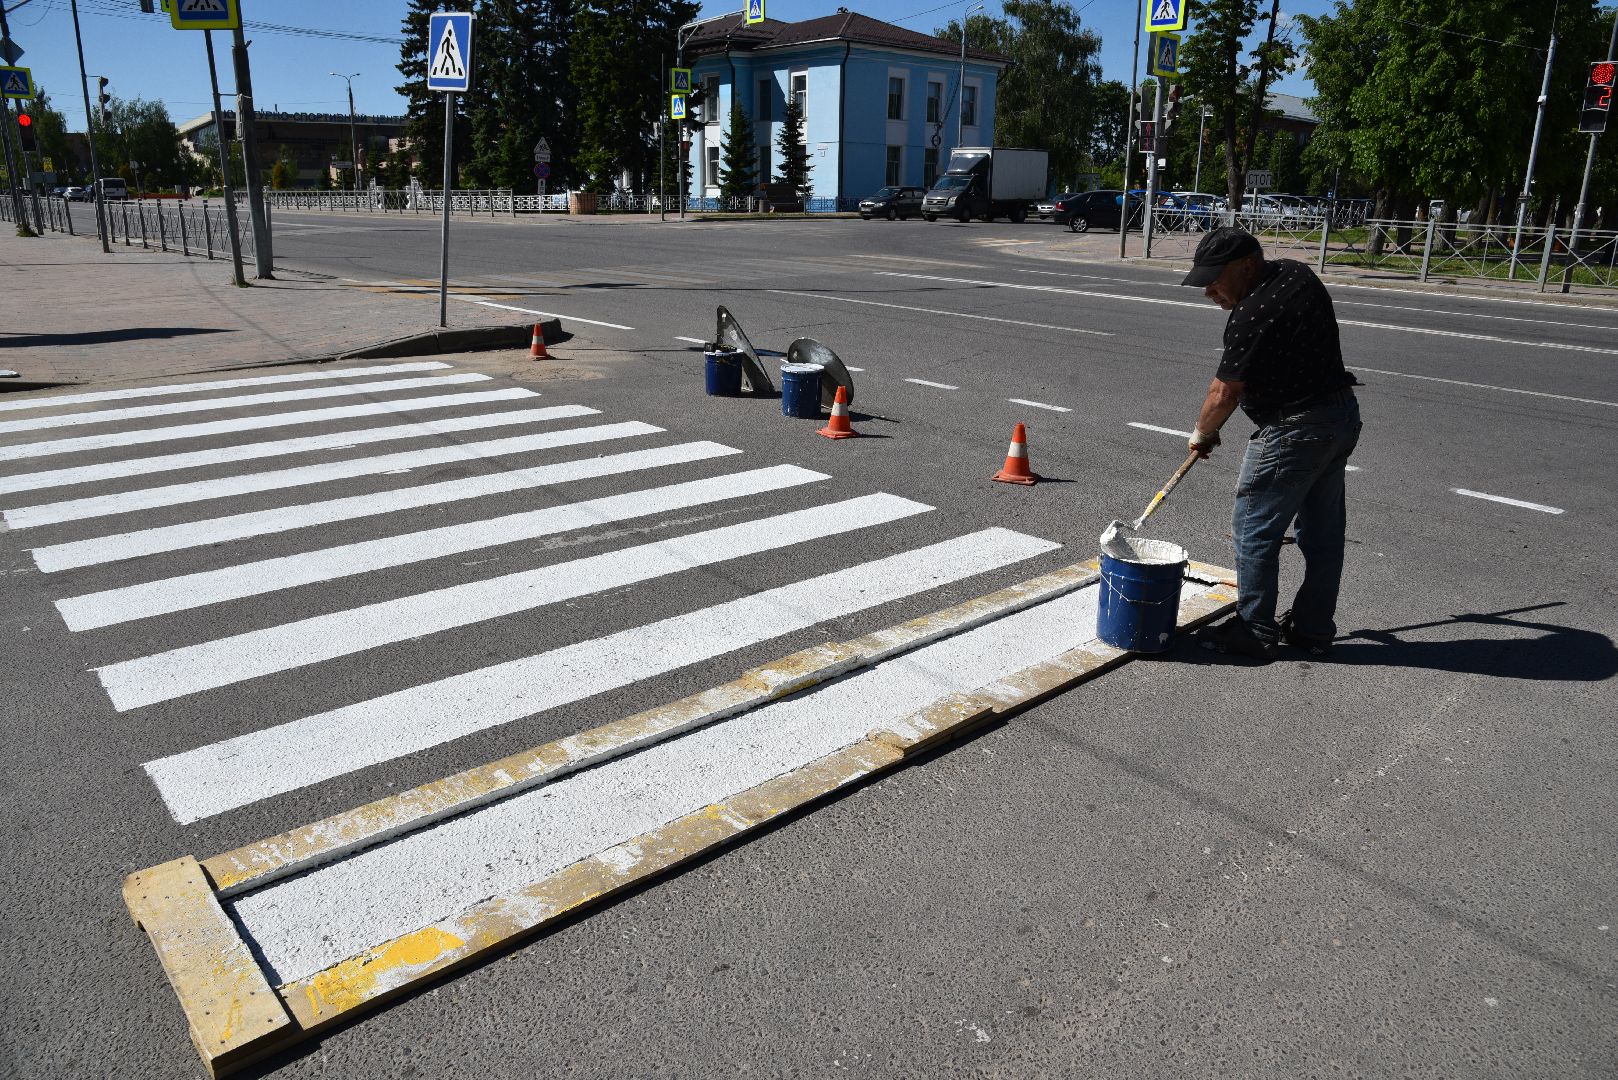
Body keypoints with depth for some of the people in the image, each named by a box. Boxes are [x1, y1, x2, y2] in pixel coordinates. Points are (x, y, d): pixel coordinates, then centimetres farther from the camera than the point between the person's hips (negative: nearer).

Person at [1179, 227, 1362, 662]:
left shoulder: (1253, 316, -24)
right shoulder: (1296, 272, 5)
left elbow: (1224, 393, -16)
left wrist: (1202, 433, 2)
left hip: (1295, 431, -10)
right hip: (1343, 414, 10)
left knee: (1255, 531, 2)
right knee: (1323, 531, 16)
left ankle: (1254, 633, 10)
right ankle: (1313, 627, 28)